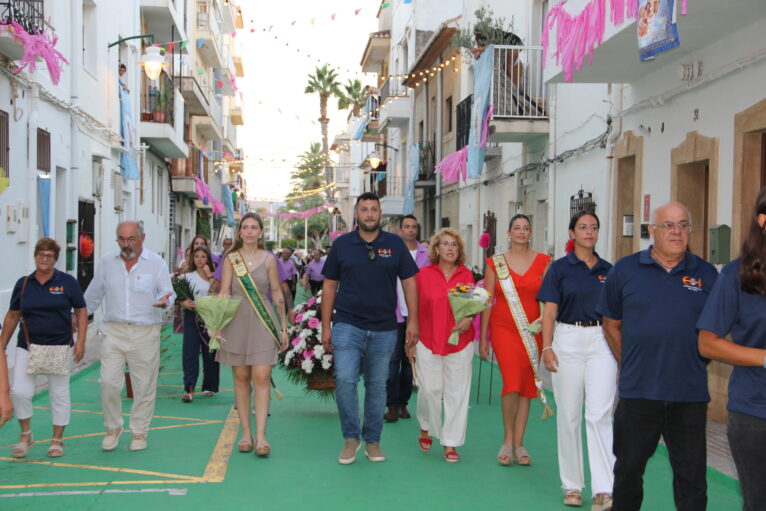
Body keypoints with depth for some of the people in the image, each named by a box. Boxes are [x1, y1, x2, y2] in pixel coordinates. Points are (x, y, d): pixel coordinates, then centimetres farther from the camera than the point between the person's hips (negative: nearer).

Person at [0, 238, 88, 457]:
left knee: (59, 393, 5)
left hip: (59, 347, -2)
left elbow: (81, 312, 2)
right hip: (28, 346, 2)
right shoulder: (23, 283, 5)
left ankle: (57, 440, 19)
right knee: (20, 391, -7)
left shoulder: (67, 282, -1)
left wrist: (81, 342, -6)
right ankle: (25, 435, 14)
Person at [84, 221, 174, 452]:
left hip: (145, 333, -1)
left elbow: (167, 292, -1)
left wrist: (165, 300, -23)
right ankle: (113, 428, 15)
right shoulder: (107, 262, 8)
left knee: (144, 386, 3)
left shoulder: (156, 263, 2)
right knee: (109, 382, -7)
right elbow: (92, 296, 18)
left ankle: (139, 433, 19)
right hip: (113, 331, 1)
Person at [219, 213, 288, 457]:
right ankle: (245, 433, 14)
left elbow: (277, 295, 8)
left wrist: (284, 327, 7)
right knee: (241, 378, 5)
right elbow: (224, 293, 1)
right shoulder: (231, 258, 5)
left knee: (261, 377, -10)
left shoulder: (268, 259, 5)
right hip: (237, 321, 1)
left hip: (263, 322, -1)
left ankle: (261, 436, -9)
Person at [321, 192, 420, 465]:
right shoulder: (342, 244, 4)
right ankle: (351, 437, 4)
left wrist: (413, 321, 0)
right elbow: (329, 286, 7)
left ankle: (372, 441, 21)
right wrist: (326, 326, 3)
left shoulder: (395, 244, 5)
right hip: (347, 325, -1)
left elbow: (409, 282, 7)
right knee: (344, 380, -14)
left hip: (384, 329, 1)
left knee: (377, 386, 8)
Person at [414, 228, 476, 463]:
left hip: (459, 343, 1)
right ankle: (426, 428, 27)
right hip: (428, 342, -1)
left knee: (457, 393, 3)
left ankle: (451, 443, 14)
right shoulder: (423, 274, 1)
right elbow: (415, 308, 4)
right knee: (430, 390, -2)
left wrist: (468, 319, -8)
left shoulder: (466, 275, 5)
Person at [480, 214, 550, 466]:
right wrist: (482, 338, 2)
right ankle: (507, 440, 5)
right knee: (512, 382, -15)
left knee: (526, 387, 4)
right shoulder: (496, 262, 5)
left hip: (533, 330, 2)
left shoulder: (542, 261, 7)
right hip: (503, 329, -2)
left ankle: (518, 443, 15)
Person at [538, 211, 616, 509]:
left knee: (599, 415, -9)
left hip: (602, 342, 1)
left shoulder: (608, 270, 11)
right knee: (569, 415, 5)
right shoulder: (560, 268, 3)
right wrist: (547, 347, -11)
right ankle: (572, 486, 16)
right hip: (568, 341, -1)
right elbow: (550, 311, -1)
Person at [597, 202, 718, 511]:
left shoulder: (706, 274, 3)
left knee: (692, 475, 8)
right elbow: (611, 325, 7)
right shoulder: (625, 270, 1)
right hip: (637, 392, 0)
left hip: (690, 395, 0)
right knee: (628, 470, 13)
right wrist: (629, 366, 4)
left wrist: (695, 366, 6)